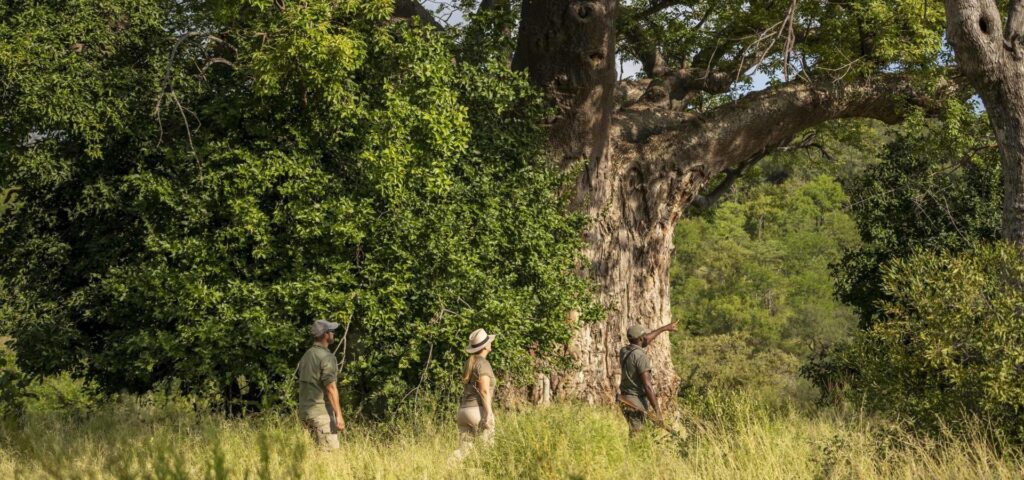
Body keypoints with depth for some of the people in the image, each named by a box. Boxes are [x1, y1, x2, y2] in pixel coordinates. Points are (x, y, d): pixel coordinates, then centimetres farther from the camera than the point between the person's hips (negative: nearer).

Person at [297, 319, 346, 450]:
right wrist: (338, 415, -18)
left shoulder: (306, 356, 13)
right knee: (330, 450, -7)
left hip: (305, 411, 9)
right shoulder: (327, 357, -13)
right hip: (322, 412, -9)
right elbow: (331, 388, -18)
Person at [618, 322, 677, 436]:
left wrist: (665, 328, 35)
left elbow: (645, 340, 24)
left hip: (626, 399, 8)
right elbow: (647, 385, -23)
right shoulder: (641, 357, -19)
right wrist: (657, 410, -20)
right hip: (638, 402, -8)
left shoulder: (624, 351, 7)